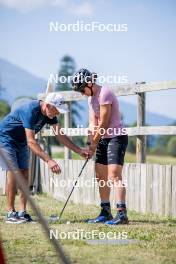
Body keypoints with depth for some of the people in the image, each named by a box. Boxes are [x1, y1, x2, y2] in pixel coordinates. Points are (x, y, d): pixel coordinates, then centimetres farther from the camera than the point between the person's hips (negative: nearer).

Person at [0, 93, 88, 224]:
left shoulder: (50, 113, -8)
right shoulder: (30, 110, -33)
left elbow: (60, 135, 0)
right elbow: (31, 142, -36)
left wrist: (79, 151, -7)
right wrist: (49, 160, -42)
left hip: (20, 142, 8)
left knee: (24, 174, -1)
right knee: (13, 172, -17)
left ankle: (22, 212, -2)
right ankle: (11, 213, -13)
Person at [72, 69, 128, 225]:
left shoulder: (104, 94, -16)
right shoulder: (91, 98, 14)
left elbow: (103, 123, -16)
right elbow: (93, 123, 11)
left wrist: (94, 143, -8)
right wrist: (90, 144, -1)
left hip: (116, 137, -10)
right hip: (103, 139, 10)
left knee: (114, 175, -17)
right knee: (101, 176, 8)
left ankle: (122, 214, -20)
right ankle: (105, 212, 15)